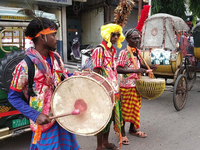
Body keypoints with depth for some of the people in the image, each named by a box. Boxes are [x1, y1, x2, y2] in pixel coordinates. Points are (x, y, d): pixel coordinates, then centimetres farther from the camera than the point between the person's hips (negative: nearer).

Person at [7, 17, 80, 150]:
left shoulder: (56, 57, -1)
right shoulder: (25, 66, -19)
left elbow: (65, 76, 12)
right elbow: (13, 97, -12)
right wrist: (35, 116, -19)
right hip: (44, 121, -6)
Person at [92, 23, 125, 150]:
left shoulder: (113, 51, 12)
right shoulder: (99, 50, -13)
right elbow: (96, 74, -16)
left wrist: (117, 90, 17)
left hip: (114, 90, 8)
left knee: (110, 117, 18)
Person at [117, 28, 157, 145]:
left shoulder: (137, 52, 7)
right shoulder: (123, 53, -16)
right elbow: (118, 69, -24)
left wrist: (148, 67, 1)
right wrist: (135, 70, -30)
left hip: (136, 85, 7)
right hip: (126, 86, -7)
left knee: (135, 108, 18)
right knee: (125, 109, 4)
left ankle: (133, 129, 36)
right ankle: (122, 132, 19)